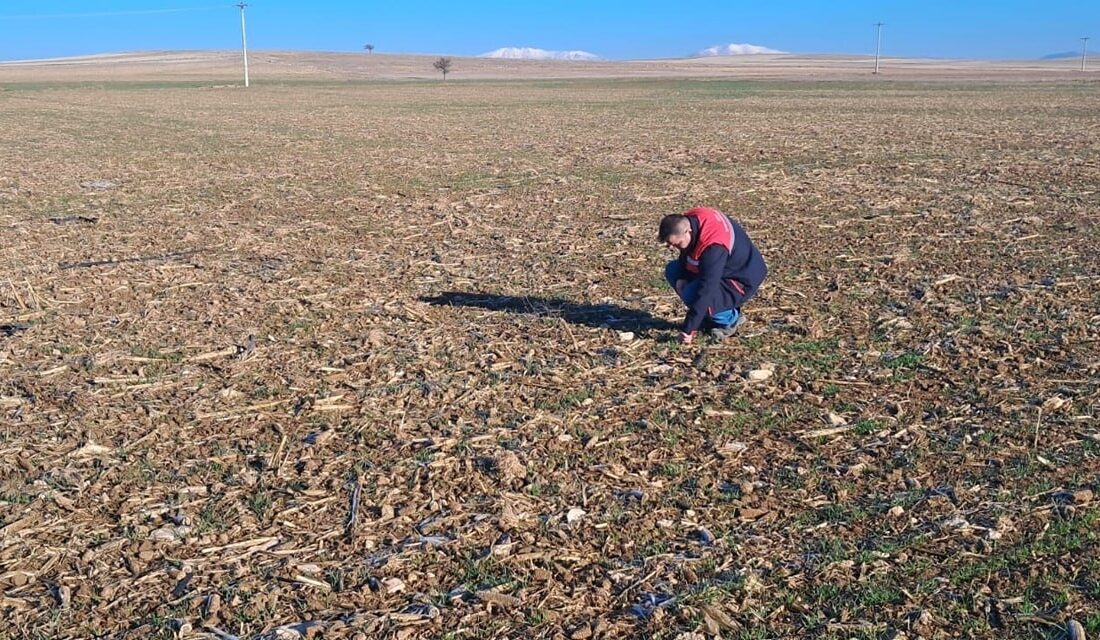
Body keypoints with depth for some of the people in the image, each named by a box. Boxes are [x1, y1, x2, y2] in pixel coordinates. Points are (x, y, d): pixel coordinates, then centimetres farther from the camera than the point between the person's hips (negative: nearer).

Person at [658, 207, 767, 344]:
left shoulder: (713, 247, -37)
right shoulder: (689, 220, -13)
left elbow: (706, 291, -36)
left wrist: (688, 329, -31)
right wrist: (683, 279, -8)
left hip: (741, 281, -9)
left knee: (693, 294, -29)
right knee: (673, 270, 3)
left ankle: (730, 318, -2)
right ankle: (709, 316, 7)